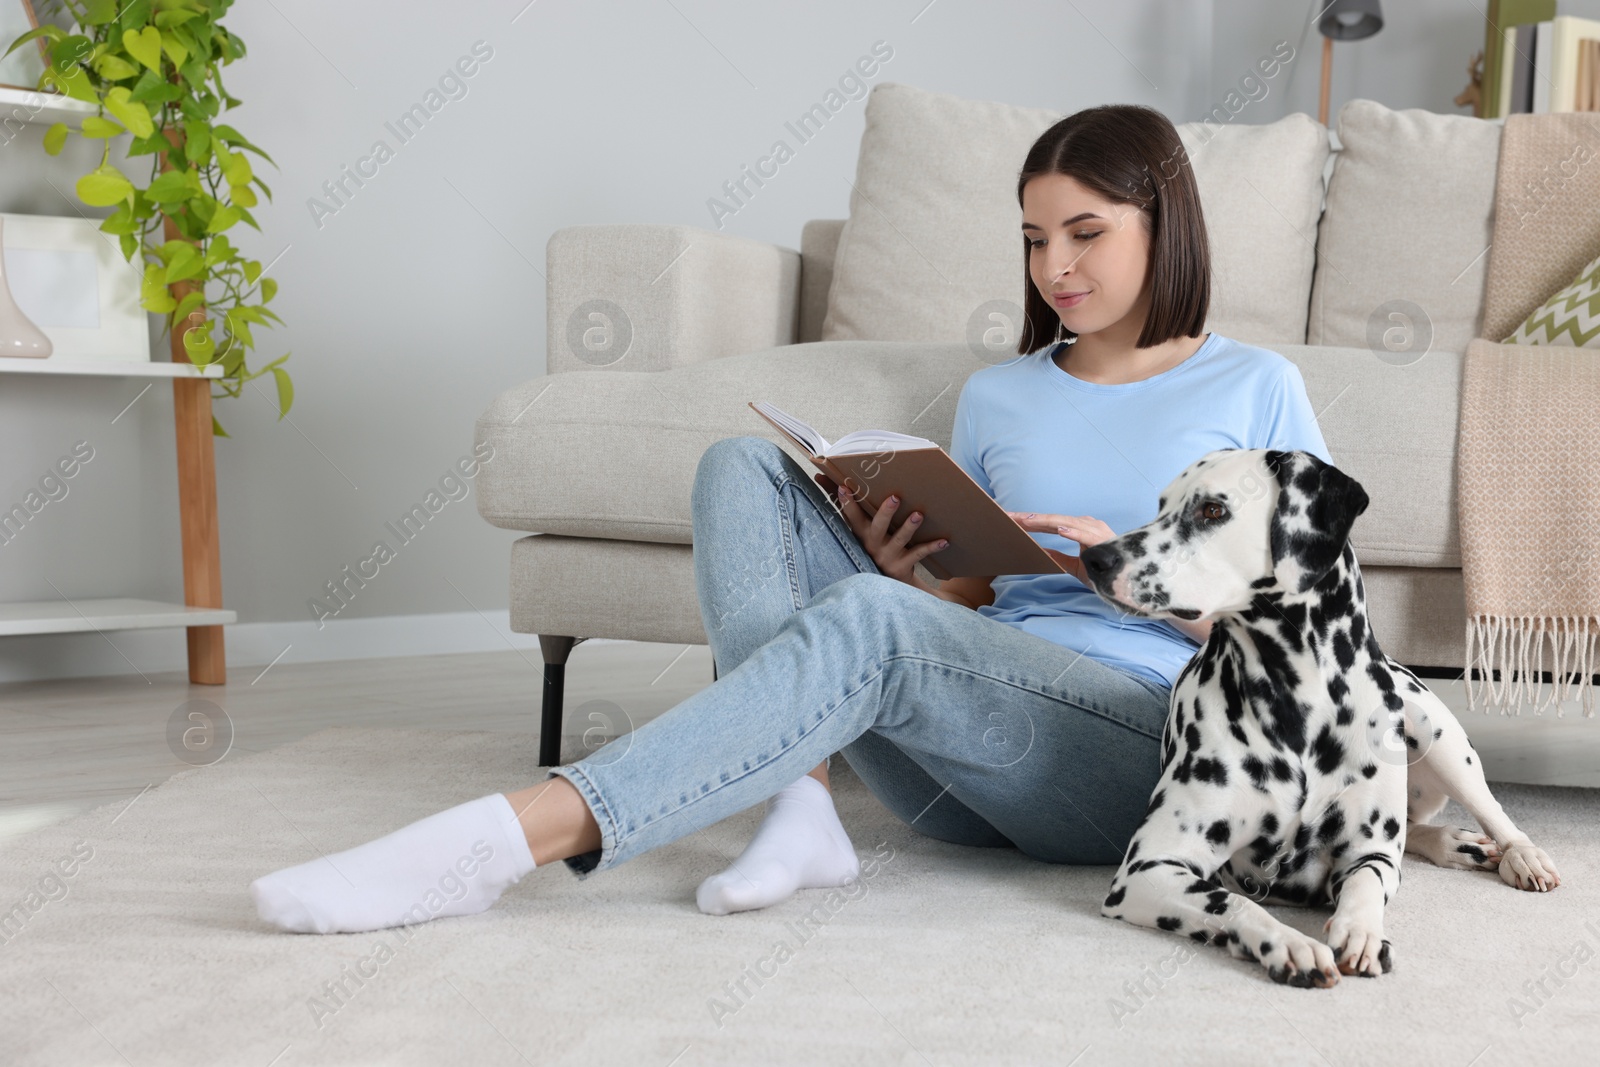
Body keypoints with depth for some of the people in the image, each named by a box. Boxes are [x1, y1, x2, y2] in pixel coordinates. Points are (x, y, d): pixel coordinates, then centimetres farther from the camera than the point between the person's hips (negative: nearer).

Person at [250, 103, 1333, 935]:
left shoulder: (1255, 388, 9)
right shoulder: (995, 396, 21)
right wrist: (914, 575, -4)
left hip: (1151, 751, -4)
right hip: (970, 754, 5)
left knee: (870, 621, -36)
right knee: (746, 465, -10)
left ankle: (513, 837, -39)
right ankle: (802, 805, -27)